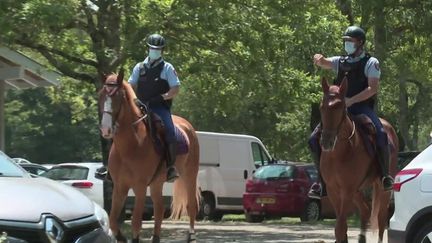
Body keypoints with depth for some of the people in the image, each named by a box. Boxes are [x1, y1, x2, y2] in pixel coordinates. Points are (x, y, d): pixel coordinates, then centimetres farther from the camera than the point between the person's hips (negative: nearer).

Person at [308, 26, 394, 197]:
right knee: (314, 139, -8)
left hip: (362, 107, -5)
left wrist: (351, 100, -19)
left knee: (381, 135, -31)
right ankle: (323, 180, 4)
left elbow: (373, 88, -9)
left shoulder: (371, 62, 1)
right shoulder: (340, 61, 17)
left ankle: (385, 175, -13)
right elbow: (323, 63, 6)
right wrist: (318, 59, -20)